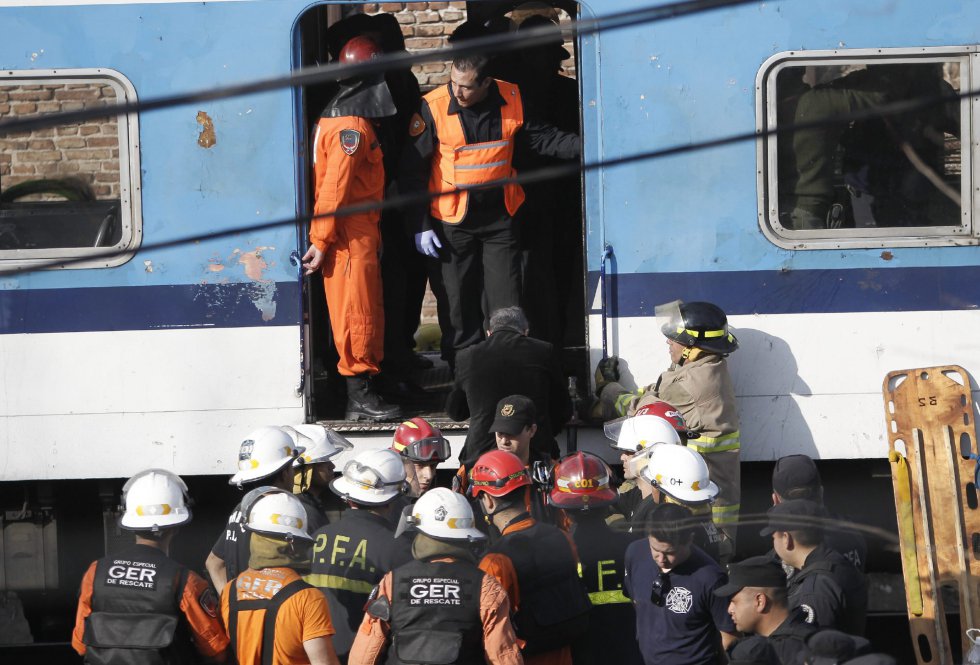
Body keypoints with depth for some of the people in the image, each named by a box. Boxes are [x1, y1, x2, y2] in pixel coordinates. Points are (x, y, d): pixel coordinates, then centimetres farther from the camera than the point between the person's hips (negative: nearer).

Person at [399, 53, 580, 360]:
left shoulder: (511, 99, -7)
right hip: (452, 220, -2)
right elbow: (413, 170, -7)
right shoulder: (433, 108, -14)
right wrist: (421, 225, -8)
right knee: (462, 302, 6)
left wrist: (583, 146, -6)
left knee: (507, 305, 1)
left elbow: (542, 139, 8)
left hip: (500, 217, 2)